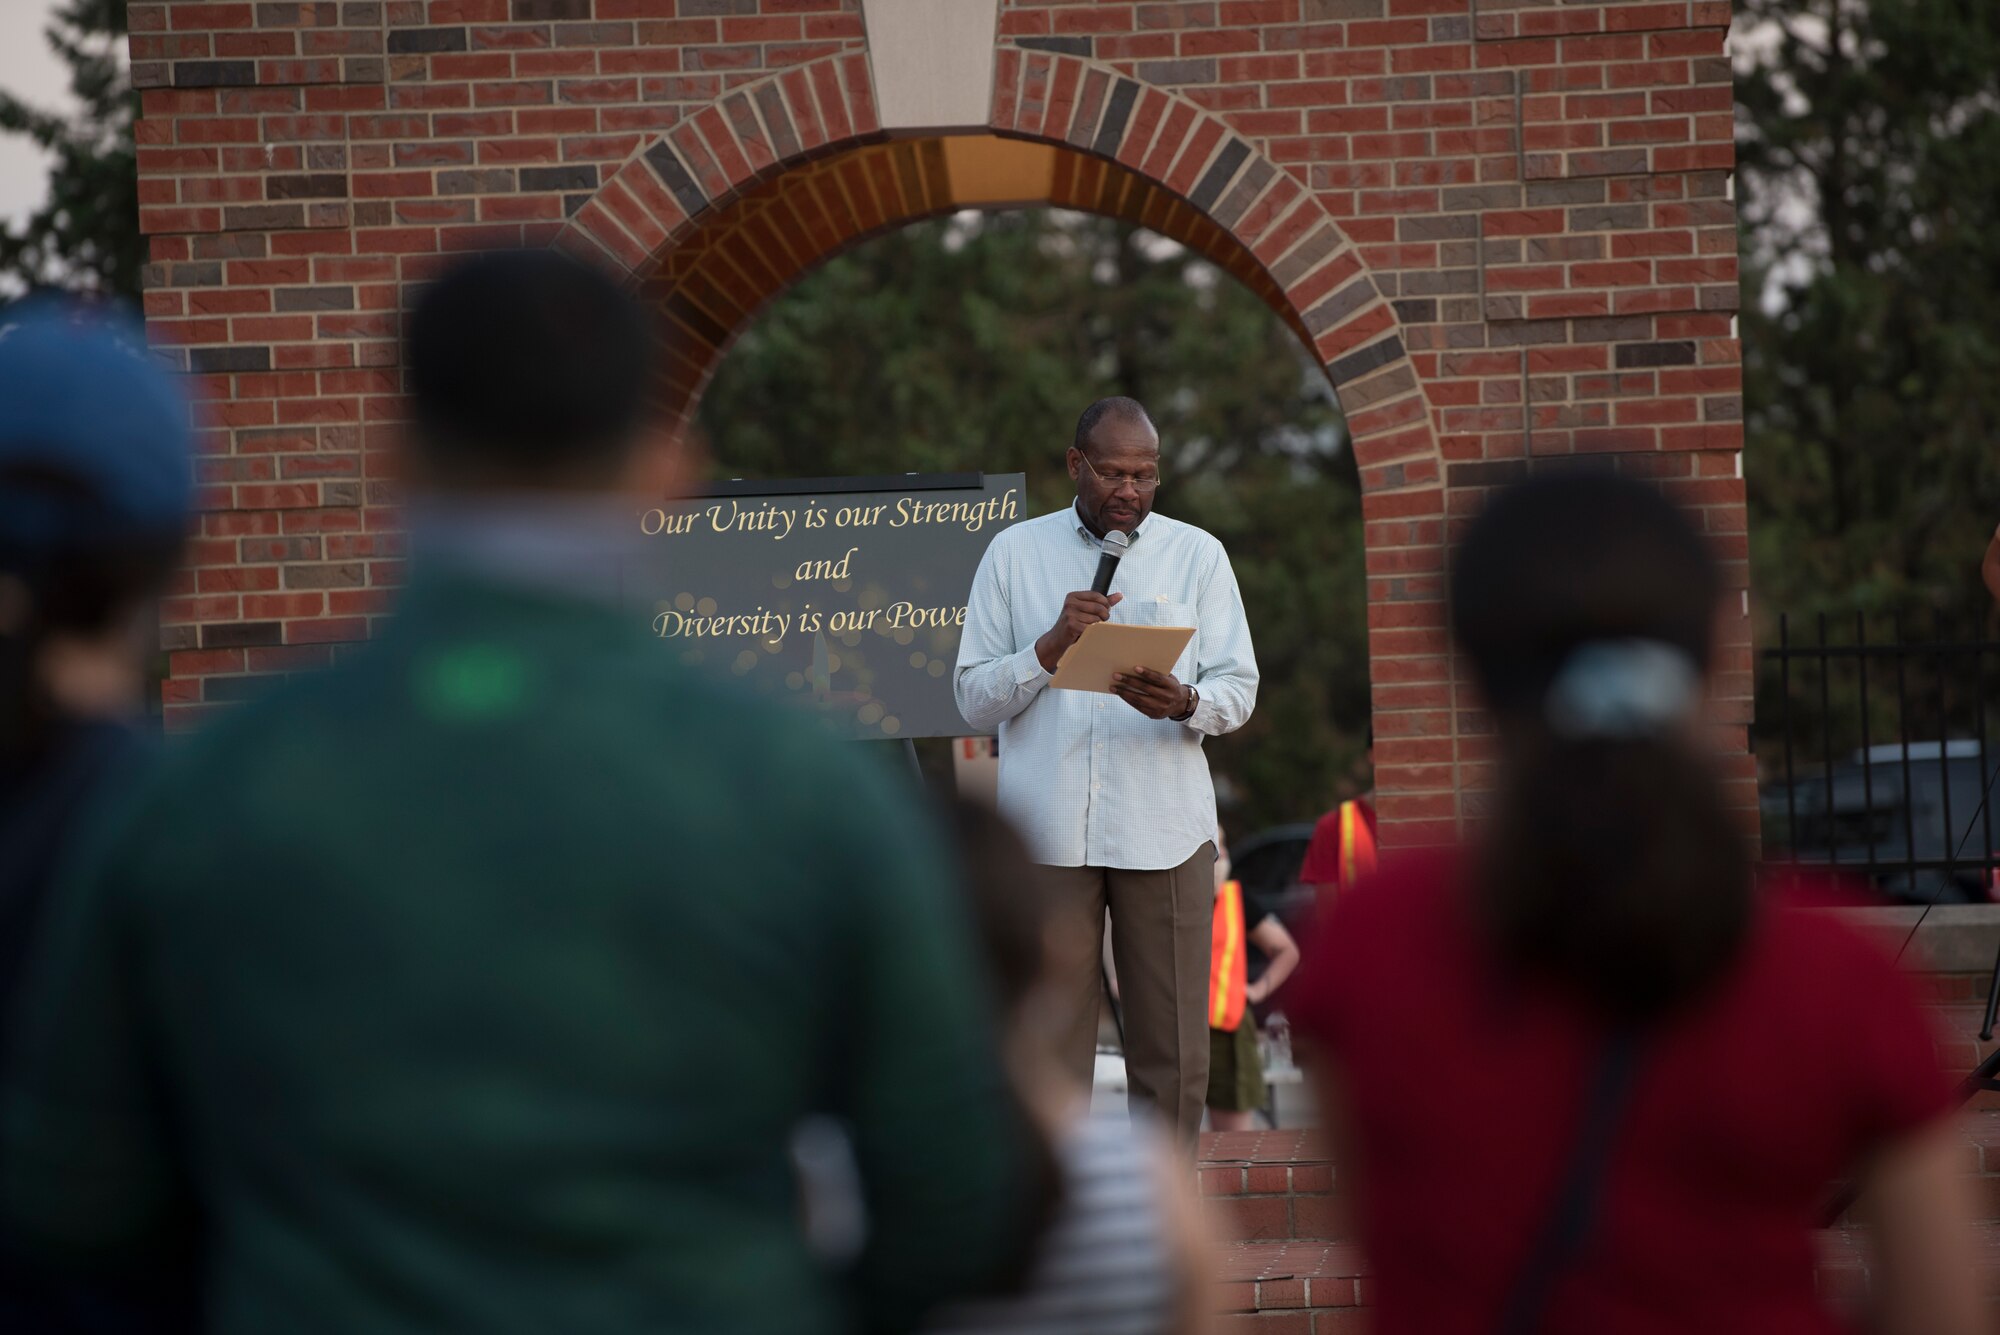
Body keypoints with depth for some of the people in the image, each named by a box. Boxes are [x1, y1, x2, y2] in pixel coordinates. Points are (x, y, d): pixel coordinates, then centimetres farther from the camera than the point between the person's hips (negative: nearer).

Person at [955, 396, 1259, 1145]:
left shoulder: (1197, 556, 11)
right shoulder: (1013, 555, 9)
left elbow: (1238, 690, 6)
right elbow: (974, 700, 5)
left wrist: (1183, 703, -16)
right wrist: (1052, 646, -11)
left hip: (1163, 830, 1)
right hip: (1046, 831, -1)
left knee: (1172, 1051, 0)